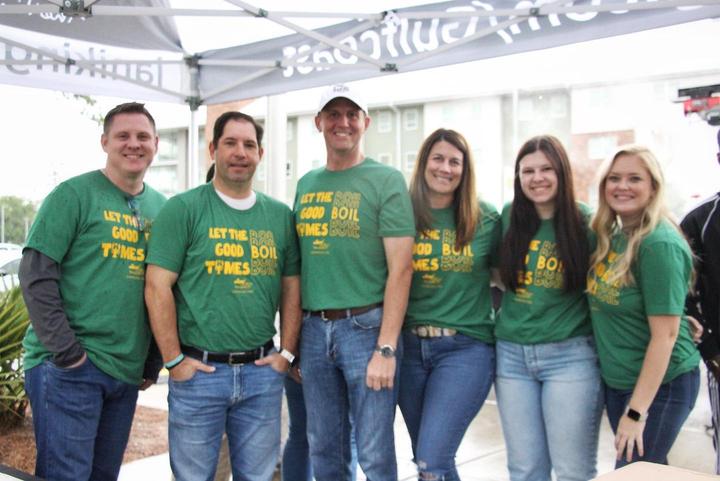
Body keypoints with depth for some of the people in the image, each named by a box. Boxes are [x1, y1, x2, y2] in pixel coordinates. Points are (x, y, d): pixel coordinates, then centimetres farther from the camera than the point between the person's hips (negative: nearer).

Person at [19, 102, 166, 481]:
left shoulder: (161, 207, 11)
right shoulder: (74, 194, -5)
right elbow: (36, 275, -10)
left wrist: (153, 362, 11)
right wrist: (67, 350, -14)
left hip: (128, 373, 6)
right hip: (69, 366, -5)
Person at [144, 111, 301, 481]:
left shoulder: (280, 215, 8)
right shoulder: (183, 209, -4)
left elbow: (291, 288, 12)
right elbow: (157, 287, -8)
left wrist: (286, 353, 5)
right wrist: (174, 361, -10)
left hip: (262, 371, 4)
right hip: (198, 370, -3)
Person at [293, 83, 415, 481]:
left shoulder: (386, 181, -4)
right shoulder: (306, 185, 13)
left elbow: (400, 269, -10)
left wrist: (386, 348, -15)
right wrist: (292, 339, 10)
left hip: (366, 326, -5)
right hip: (314, 329, 5)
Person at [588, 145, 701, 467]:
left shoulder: (659, 245, -20)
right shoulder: (609, 236, 4)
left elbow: (665, 334, -22)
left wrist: (637, 411, -22)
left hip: (658, 385, -7)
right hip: (615, 381, 7)